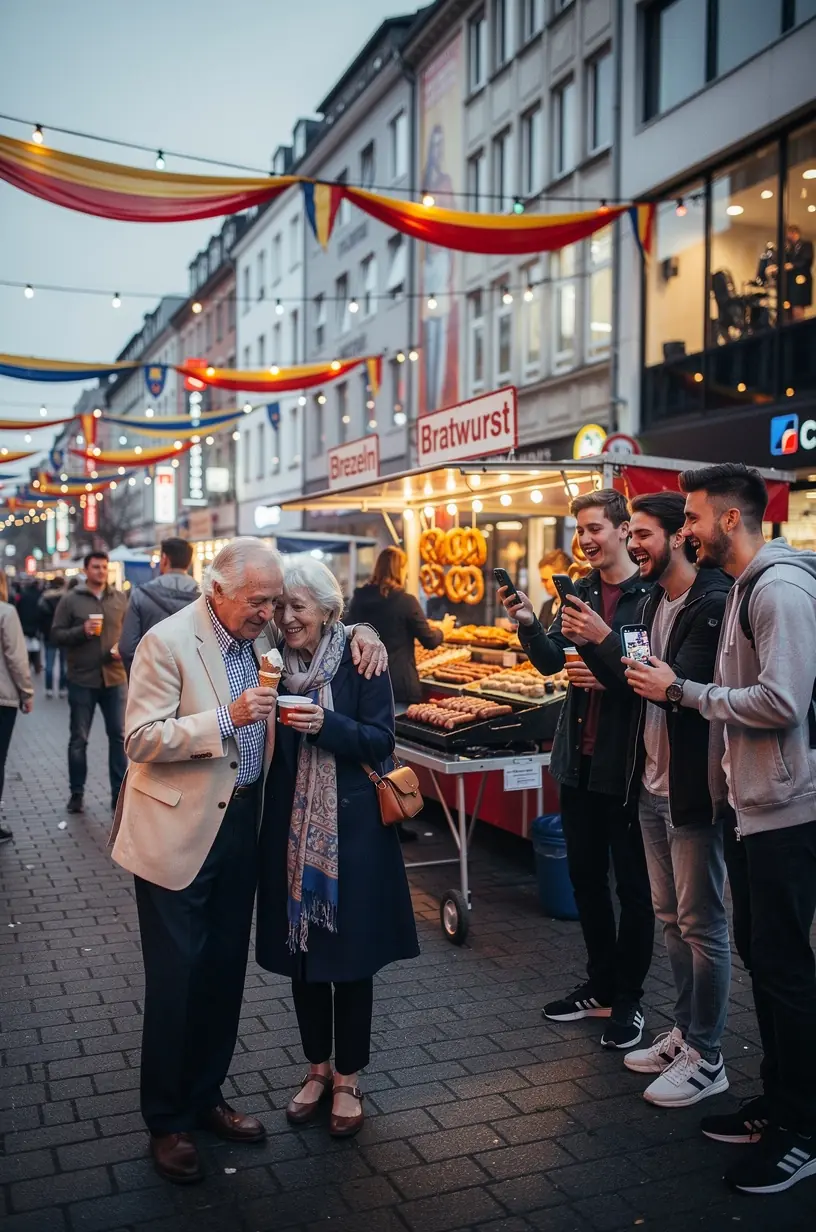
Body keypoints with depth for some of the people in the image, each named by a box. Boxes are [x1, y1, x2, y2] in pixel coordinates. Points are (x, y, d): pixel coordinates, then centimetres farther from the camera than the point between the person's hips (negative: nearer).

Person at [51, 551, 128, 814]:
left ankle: (119, 793, 15)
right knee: (79, 739, 7)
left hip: (115, 677, 2)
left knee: (119, 736, 5)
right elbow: (56, 634, -2)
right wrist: (81, 631, -18)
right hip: (82, 680, -2)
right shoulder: (70, 600, -1)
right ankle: (77, 793, 20)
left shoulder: (121, 598, 6)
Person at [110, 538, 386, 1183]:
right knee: (176, 978, 4)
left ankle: (205, 1095, 34)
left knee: (225, 970, 16)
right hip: (180, 832, -6)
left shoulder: (263, 633, 4)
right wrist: (226, 718, -27)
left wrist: (363, 633, -2)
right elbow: (141, 739, -18)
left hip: (242, 822, 6)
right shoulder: (167, 642, -15)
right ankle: (167, 1120, 22)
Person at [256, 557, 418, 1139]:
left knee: (349, 951, 6)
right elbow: (269, 746, 10)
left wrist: (326, 724, -25)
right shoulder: (277, 663, 3)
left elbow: (381, 742, -11)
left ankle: (347, 1080, 24)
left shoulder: (360, 661, -8)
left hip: (351, 827, -4)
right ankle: (318, 1068, 32)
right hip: (292, 827, 4)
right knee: (300, 947, 13)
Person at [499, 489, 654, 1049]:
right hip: (580, 756, 7)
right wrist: (528, 623, -10)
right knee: (585, 875, 17)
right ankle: (600, 987, 33)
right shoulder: (579, 590, 8)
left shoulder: (652, 593, -13)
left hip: (627, 761, -7)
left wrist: (610, 677, -27)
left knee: (632, 883, 7)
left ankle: (629, 1000, 22)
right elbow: (551, 661, 6)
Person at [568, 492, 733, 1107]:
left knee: (701, 923, 3)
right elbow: (639, 686, 9)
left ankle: (706, 1058, 16)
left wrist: (606, 641, -21)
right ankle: (684, 1033, 31)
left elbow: (679, 687, -25)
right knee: (672, 917, 17)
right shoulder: (653, 602, 11)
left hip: (692, 787, -9)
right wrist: (592, 648, -5)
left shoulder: (713, 603, -17)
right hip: (652, 784, 9)